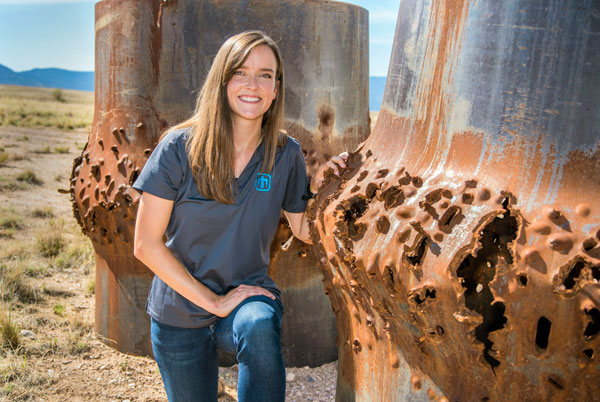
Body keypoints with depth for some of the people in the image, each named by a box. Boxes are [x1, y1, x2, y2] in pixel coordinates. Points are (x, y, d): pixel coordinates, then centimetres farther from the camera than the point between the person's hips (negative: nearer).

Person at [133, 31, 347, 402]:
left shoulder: (286, 154, -7)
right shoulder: (181, 147, -15)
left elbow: (304, 230, 4)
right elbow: (147, 245, -14)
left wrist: (320, 187, -15)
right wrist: (213, 301, -16)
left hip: (250, 292, 0)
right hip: (180, 312, 0)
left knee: (260, 326, -35)